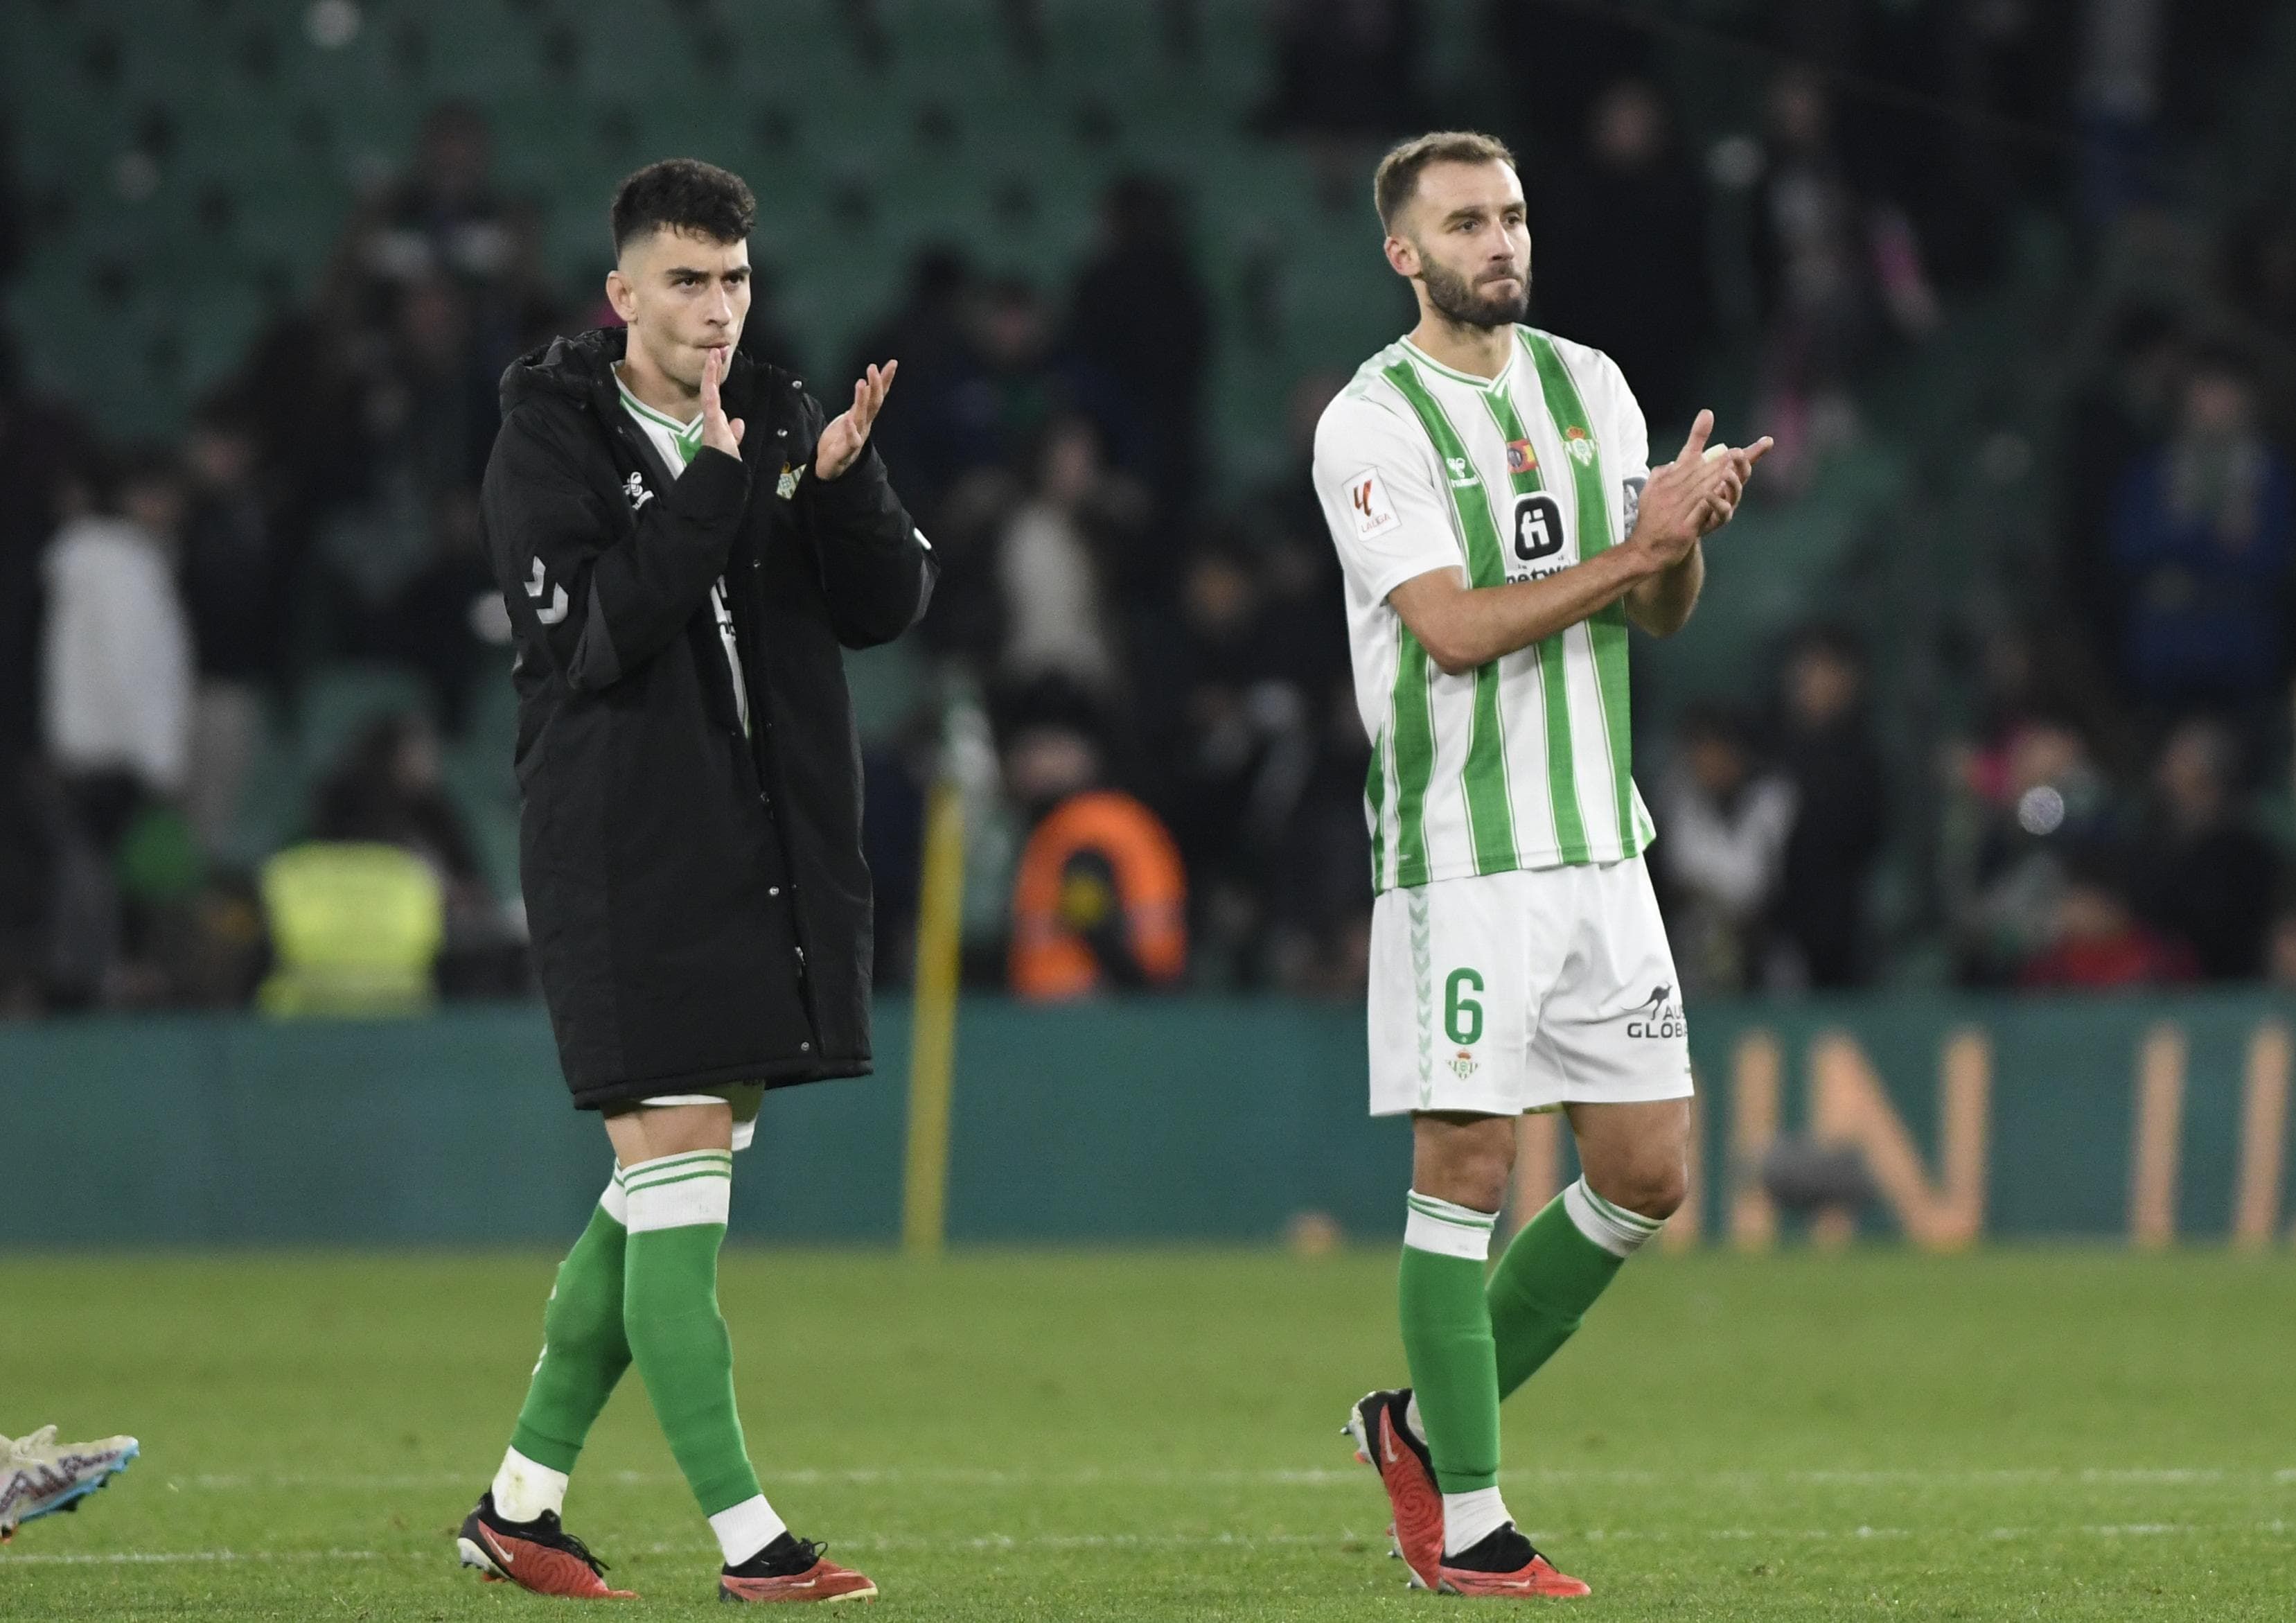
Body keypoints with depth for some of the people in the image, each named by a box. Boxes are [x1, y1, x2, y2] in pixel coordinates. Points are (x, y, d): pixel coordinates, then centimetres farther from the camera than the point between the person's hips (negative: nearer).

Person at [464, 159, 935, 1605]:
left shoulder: (776, 419, 11)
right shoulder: (552, 439, -5)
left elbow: (889, 607, 5)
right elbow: (590, 636, -17)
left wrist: (842, 482, -13)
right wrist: (714, 484, -22)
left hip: (773, 857, 6)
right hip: (627, 862, -6)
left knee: (667, 1193, 10)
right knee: (675, 1170, -9)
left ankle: (522, 1501, 20)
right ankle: (746, 1539, -10)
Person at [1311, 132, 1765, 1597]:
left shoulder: (1589, 386, 12)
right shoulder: (1373, 426, -8)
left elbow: (1658, 612, 13)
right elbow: (1455, 628, -17)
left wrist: (1690, 526, -8)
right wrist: (1634, 550, -19)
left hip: (1599, 843, 6)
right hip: (1460, 856, -6)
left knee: (1650, 1175, 5)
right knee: (1468, 1172, -5)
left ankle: (1426, 1422, 21)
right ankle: (1465, 1521, 3)